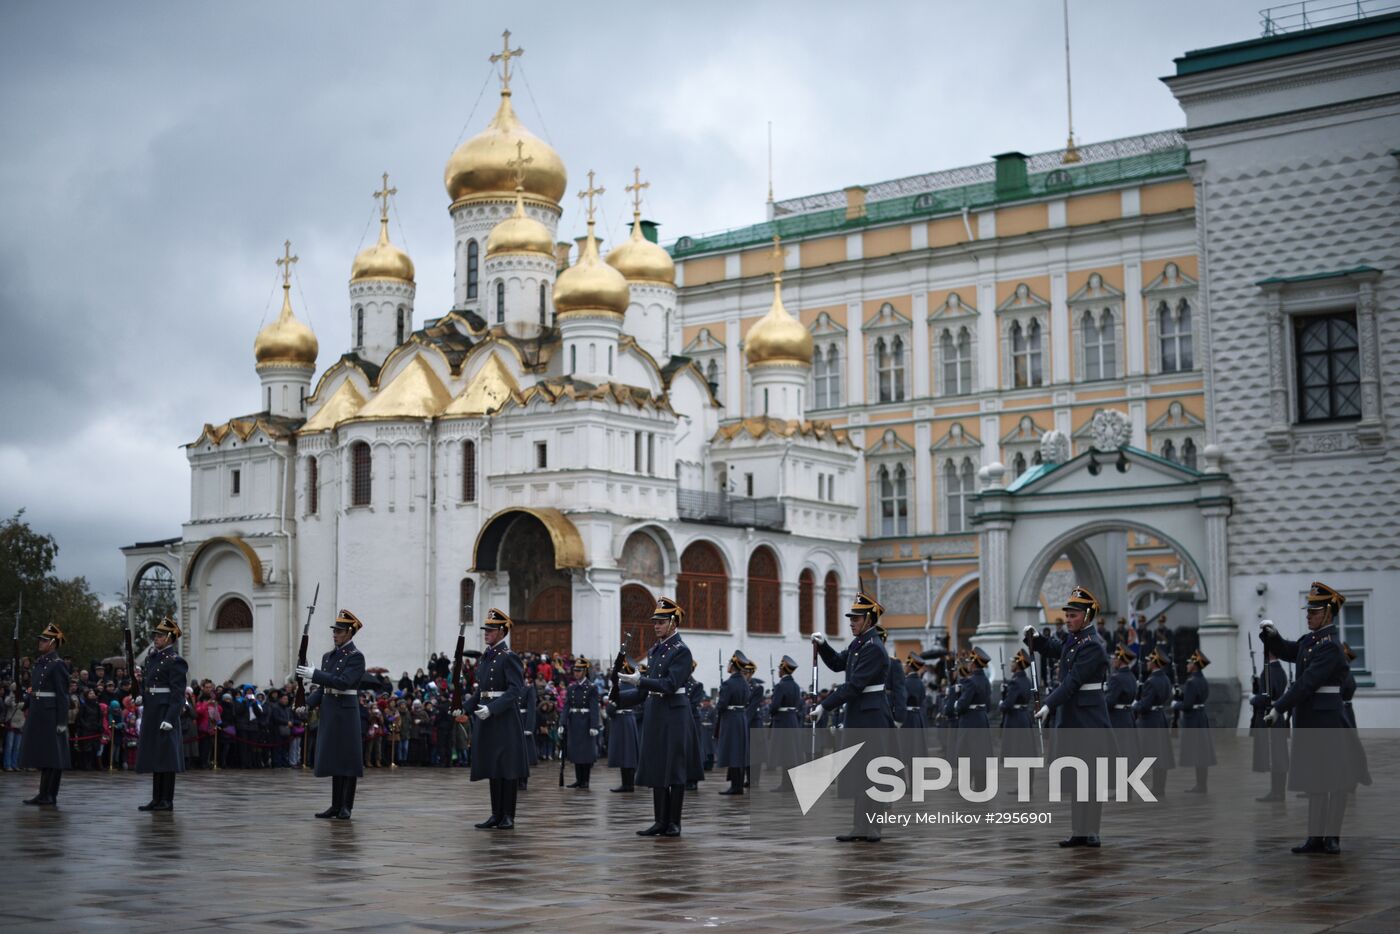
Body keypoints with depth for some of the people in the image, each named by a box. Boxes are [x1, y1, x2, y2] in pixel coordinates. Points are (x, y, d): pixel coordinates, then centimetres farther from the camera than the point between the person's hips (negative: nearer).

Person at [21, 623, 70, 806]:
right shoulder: (38, 663, 14)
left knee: (52, 756, -3)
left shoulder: (58, 665, -10)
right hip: (36, 714, 8)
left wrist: (62, 722, -17)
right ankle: (43, 794, 17)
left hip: (50, 716, -8)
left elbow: (62, 695, -13)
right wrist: (29, 713, 16)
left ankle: (51, 796, 0)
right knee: (40, 756, 11)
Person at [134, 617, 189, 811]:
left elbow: (178, 694, -15)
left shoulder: (175, 661, -10)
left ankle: (167, 800, -1)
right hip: (150, 714, 9)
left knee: (166, 757, -5)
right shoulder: (152, 657, 15)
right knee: (154, 756, 11)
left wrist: (170, 719, -21)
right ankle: (157, 799, 17)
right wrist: (140, 679, 3)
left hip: (165, 713, -9)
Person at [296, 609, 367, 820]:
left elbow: (343, 682, -20)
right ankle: (335, 805, 15)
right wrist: (308, 703, 2)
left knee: (348, 759, -3)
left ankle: (346, 807, 1)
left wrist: (314, 674, -20)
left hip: (346, 713, -7)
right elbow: (323, 687, 17)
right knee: (333, 759, 10)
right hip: (328, 713, 7)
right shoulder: (328, 656, 15)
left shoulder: (356, 657, -8)